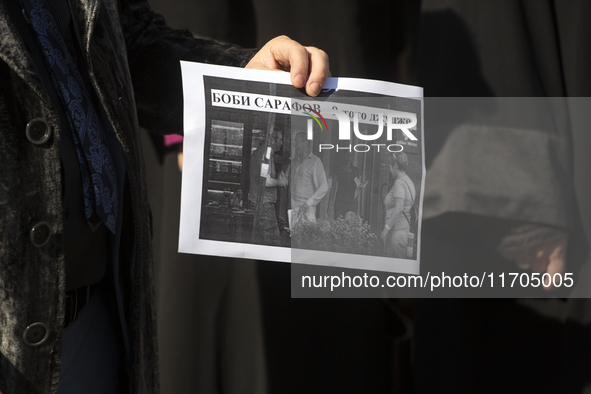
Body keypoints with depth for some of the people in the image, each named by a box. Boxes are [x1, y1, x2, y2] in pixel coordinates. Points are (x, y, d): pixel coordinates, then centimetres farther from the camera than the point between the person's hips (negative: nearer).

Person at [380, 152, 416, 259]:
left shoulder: (399, 183, -13)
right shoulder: (409, 181, 16)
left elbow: (399, 209, -23)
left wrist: (386, 228, -20)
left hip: (398, 232, -9)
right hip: (407, 229, 9)